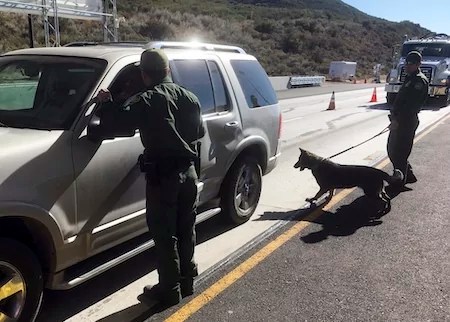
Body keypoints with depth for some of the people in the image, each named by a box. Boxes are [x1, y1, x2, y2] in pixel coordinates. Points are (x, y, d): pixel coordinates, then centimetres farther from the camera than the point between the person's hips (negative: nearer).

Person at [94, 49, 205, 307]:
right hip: (189, 172, 6)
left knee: (165, 236, 4)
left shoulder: (146, 102, -13)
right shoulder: (190, 97, 7)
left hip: (163, 177, -6)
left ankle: (170, 291, 14)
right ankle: (187, 282, 29)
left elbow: (117, 125, -17)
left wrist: (106, 103, 0)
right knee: (186, 231, 16)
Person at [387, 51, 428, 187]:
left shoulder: (420, 81, -13)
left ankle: (399, 180, 5)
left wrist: (397, 120, -24)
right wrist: (394, 115, 12)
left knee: (399, 152, -6)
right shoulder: (410, 78, 19)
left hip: (407, 122, -10)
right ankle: (408, 175, 28)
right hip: (399, 120, 10)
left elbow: (411, 104, -21)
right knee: (392, 149, 16)